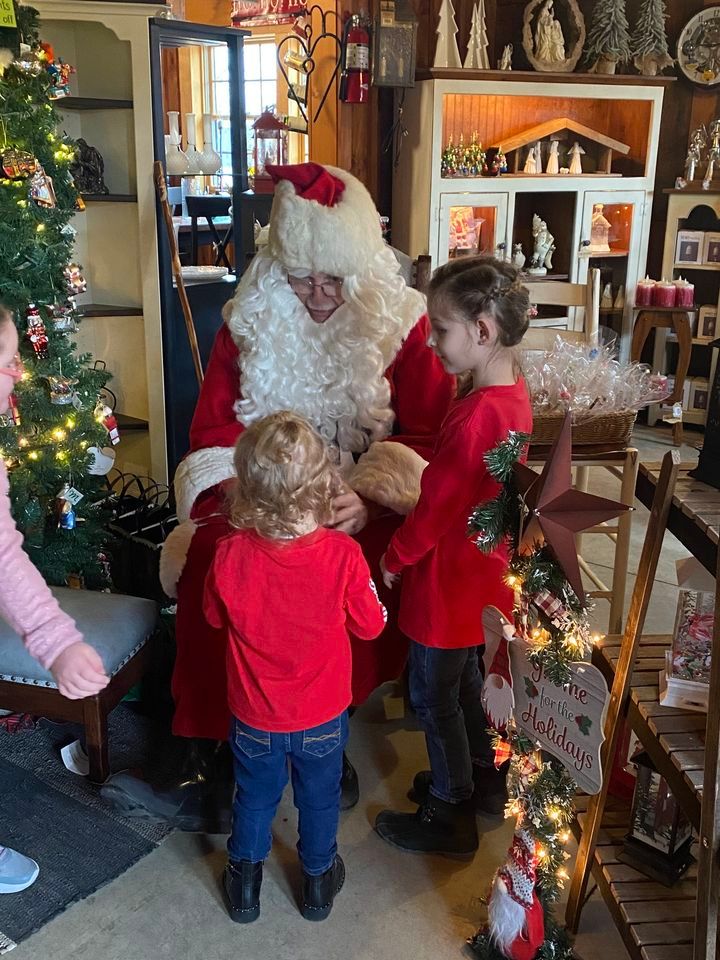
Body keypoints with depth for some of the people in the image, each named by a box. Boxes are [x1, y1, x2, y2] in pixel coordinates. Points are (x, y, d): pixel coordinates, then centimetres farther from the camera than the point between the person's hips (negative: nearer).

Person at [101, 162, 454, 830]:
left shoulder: (401, 324, 2)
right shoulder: (251, 320, 8)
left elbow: (423, 437, -5)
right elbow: (213, 428, 4)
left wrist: (370, 504, -23)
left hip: (363, 511, -1)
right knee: (210, 564, -31)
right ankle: (205, 762, -20)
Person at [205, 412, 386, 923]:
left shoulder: (230, 555, -25)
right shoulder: (344, 554, -28)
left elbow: (215, 617, -5)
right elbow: (371, 625, -12)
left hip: (255, 717, 1)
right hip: (323, 717, 0)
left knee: (255, 799, 25)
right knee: (320, 799, 25)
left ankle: (245, 883, 46)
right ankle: (318, 881, 47)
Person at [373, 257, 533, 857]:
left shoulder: (473, 417, -31)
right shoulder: (513, 393, -2)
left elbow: (434, 510, -22)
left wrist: (392, 561, -6)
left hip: (449, 581, -9)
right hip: (485, 576, 9)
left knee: (434, 694, 11)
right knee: (467, 680, 26)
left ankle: (450, 815, 29)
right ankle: (486, 778, 46)